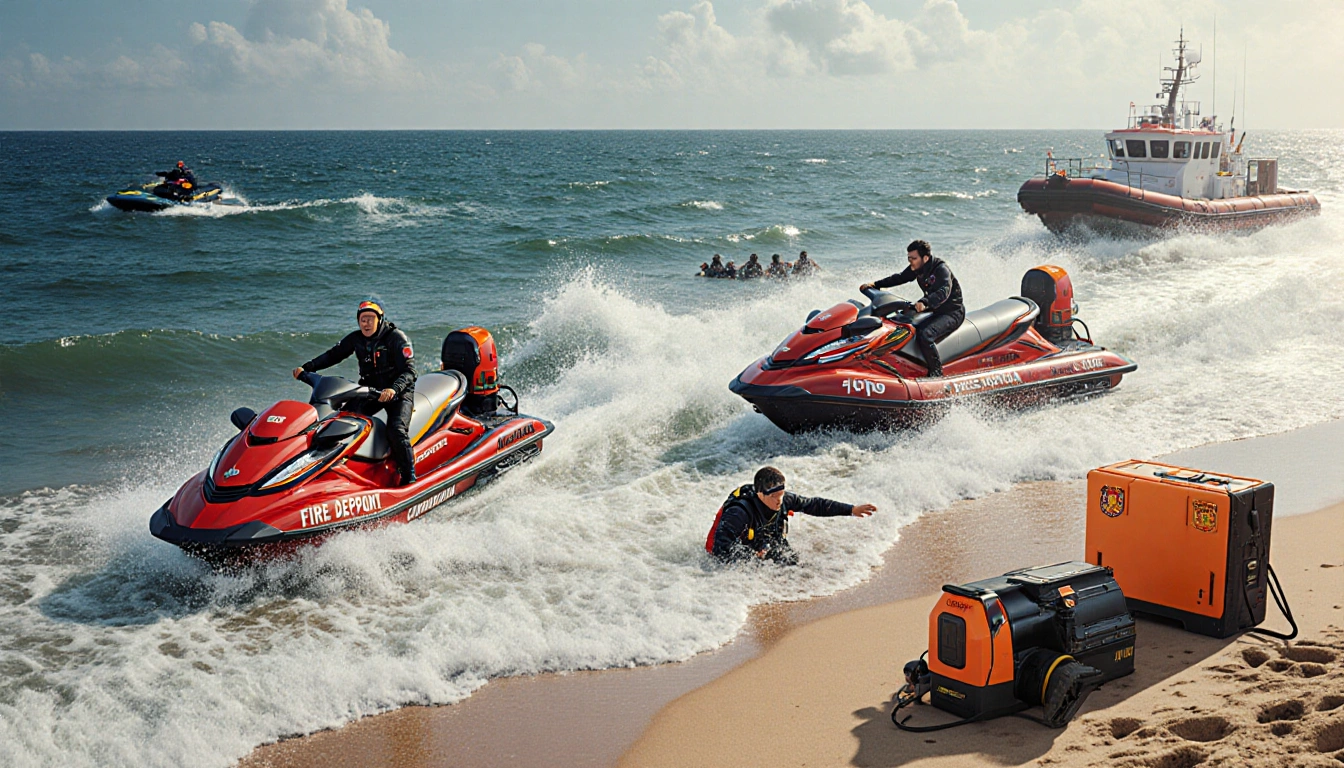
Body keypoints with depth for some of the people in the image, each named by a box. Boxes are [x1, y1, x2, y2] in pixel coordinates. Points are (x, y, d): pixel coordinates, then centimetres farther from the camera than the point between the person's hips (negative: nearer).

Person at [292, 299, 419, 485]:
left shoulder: (396, 338, -14)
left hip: (399, 391, -6)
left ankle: (409, 478, -17)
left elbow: (409, 370, -21)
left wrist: (394, 389, -40)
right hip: (370, 391, 6)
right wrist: (306, 368, -4)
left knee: (397, 431, -28)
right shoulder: (356, 338, 3)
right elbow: (333, 354, 10)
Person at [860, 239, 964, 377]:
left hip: (952, 312, -9)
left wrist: (925, 303, -57)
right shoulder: (917, 268, 1)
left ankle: (936, 373, -22)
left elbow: (944, 292, -40)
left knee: (925, 335, -31)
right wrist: (875, 285, 3)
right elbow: (899, 278, 14)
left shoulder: (941, 269, -24)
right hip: (936, 311, 9)